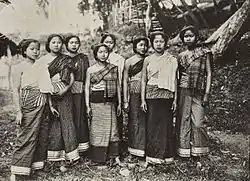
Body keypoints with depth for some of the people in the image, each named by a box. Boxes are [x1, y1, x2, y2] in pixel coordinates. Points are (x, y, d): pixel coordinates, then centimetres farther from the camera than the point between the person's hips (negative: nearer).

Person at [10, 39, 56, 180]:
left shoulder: (41, 67, 15)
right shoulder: (19, 67, -1)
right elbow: (16, 90, -6)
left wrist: (50, 105, 13)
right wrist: (19, 110, -12)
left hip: (43, 105, 6)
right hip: (29, 104, -6)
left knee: (43, 135, 7)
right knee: (28, 136, -6)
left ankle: (37, 165, 21)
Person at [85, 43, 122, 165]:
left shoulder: (113, 68, 8)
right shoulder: (90, 70, 5)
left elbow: (118, 86, 11)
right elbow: (87, 88, 5)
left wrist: (119, 103, 8)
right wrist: (87, 106, -2)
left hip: (110, 101, 1)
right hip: (95, 101, -1)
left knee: (111, 128, -1)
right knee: (96, 129, 3)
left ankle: (114, 156, 5)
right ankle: (98, 158, 13)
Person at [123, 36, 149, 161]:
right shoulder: (129, 61, 4)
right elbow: (125, 81, 1)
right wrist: (125, 100, -5)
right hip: (134, 93, -2)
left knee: (146, 120, 2)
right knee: (134, 120, 3)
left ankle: (144, 147, 15)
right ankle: (135, 148, 16)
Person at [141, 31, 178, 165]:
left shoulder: (172, 60, 7)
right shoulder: (148, 60, 7)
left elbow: (174, 80, 7)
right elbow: (143, 81, 6)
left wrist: (175, 99, 2)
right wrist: (143, 100, 0)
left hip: (166, 95, 0)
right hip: (151, 95, 0)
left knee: (166, 124, 2)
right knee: (152, 125, 1)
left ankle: (166, 155, 14)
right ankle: (152, 155, 11)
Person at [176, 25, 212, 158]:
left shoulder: (204, 53, 6)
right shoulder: (181, 56, 12)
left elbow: (208, 74, 3)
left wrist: (206, 93, -4)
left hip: (198, 92, -1)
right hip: (183, 91, 2)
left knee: (198, 123, -5)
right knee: (183, 120, 1)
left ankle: (199, 150, 15)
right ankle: (184, 149, 13)